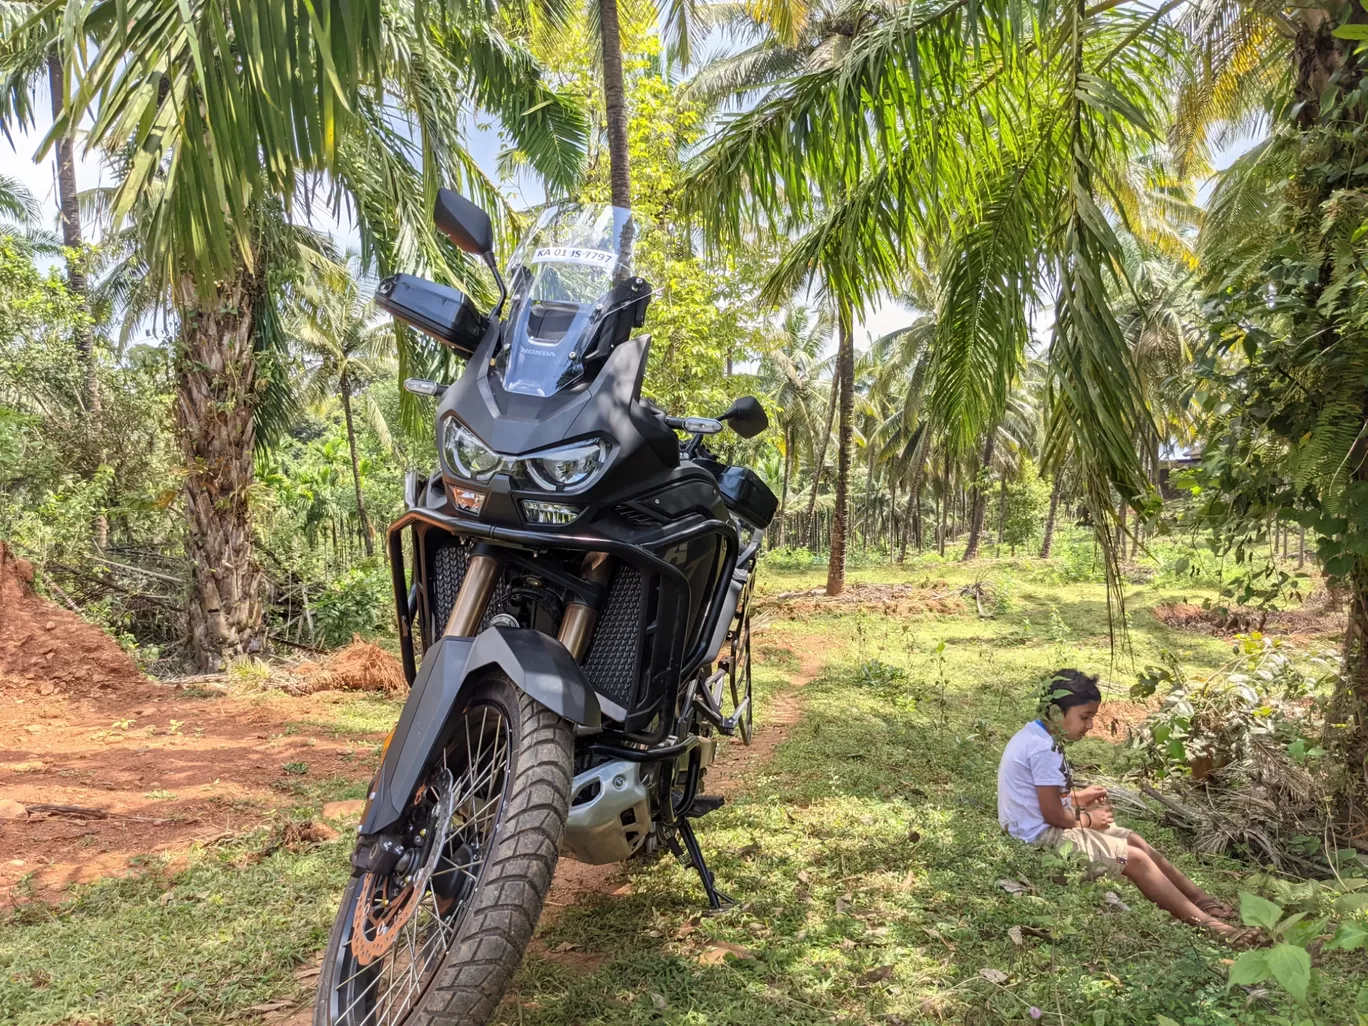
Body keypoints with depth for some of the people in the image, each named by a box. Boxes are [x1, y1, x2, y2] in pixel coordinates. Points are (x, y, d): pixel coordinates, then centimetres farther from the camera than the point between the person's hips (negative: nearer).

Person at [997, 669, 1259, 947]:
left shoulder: (1034, 734, 7)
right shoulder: (1045, 749, -26)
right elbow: (1053, 815, -23)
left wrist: (1077, 798, 9)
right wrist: (1088, 819, -6)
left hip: (1039, 829, 10)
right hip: (1044, 837, -10)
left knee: (1135, 840, 10)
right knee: (1134, 858, -9)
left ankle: (1202, 900, 14)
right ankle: (1206, 923, -3)